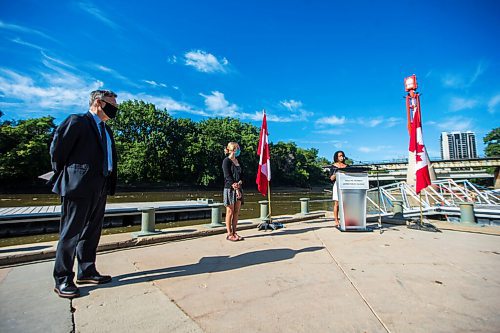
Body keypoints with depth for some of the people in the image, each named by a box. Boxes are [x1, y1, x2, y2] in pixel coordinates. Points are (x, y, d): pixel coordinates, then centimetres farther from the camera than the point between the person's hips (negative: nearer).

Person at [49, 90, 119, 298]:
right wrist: (65, 177, 2)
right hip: (78, 187, -8)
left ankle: (86, 271, 27)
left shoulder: (106, 130, 17)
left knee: (92, 232, 14)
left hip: (99, 189, 8)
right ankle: (62, 280, 16)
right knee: (71, 234, 2)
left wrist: (109, 185, 12)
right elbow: (57, 150, -6)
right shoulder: (77, 122, -6)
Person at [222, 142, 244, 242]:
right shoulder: (226, 161, -7)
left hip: (238, 188, 7)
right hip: (230, 189, -7)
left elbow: (240, 174, 14)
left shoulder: (236, 161, 15)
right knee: (230, 212, -1)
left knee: (236, 212, 8)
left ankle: (234, 232, 17)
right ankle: (229, 234, 8)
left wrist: (240, 182, -8)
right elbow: (228, 176, -13)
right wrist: (236, 189, -18)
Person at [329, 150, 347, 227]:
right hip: (337, 185, -2)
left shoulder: (346, 166, 14)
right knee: (337, 204, -2)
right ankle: (336, 221, 4)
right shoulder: (333, 166, 7)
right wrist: (337, 173, -14)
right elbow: (331, 178, 1)